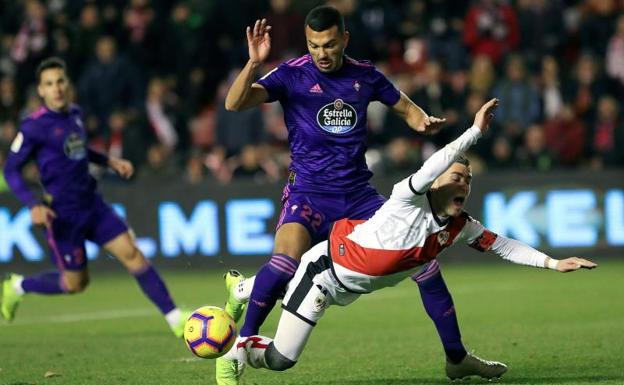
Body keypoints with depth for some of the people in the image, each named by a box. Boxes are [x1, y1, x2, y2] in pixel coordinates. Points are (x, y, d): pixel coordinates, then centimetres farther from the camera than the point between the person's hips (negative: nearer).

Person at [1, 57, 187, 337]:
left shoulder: (75, 113, 6)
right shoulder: (34, 127, -15)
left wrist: (110, 162, 13)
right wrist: (33, 205, -23)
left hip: (92, 204, 6)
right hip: (63, 214, -6)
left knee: (132, 255, -4)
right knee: (75, 283, 4)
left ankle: (176, 320, -3)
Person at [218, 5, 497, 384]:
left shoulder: (365, 75, 5)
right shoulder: (292, 75, -6)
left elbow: (405, 106, 20)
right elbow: (235, 103, -18)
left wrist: (424, 122, -4)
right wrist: (254, 63, -35)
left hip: (359, 193, 4)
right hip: (309, 193, -4)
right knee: (287, 259, -31)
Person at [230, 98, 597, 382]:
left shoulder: (460, 226, -5)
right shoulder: (411, 198, -27)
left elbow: (500, 244, 1)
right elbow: (434, 166, -45)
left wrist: (552, 262, -8)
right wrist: (476, 131, -53)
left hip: (347, 289, 8)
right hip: (325, 267, -8)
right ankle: (233, 348, 15)